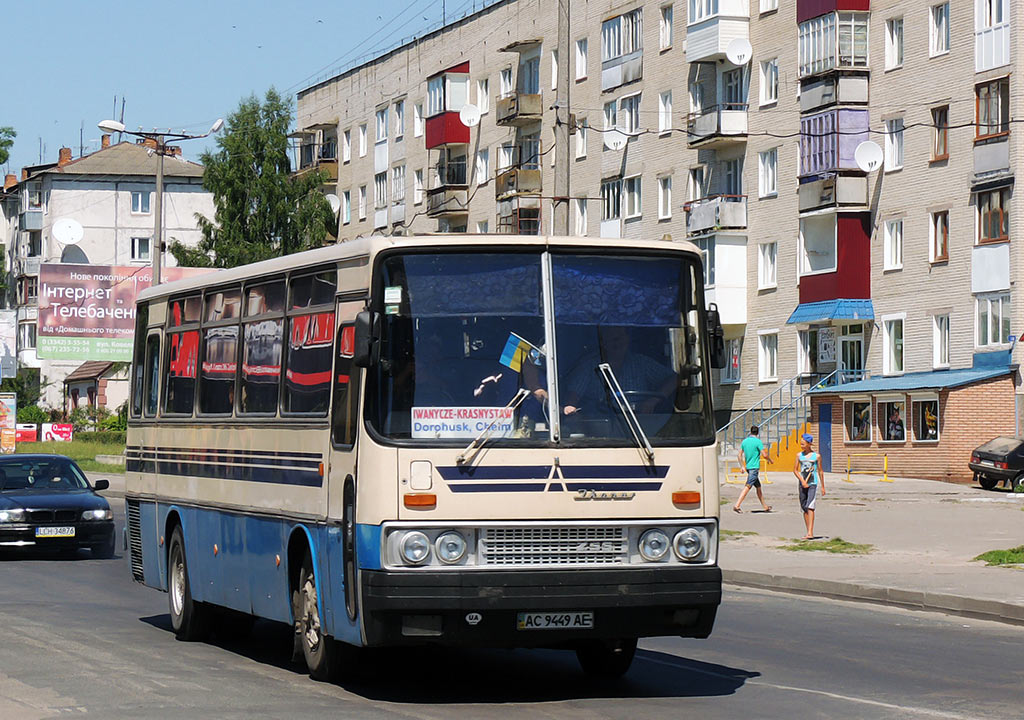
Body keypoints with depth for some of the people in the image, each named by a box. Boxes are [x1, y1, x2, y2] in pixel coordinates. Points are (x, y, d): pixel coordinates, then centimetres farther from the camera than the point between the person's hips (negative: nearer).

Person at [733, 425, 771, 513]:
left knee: (758, 487, 16)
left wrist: (742, 466, 16)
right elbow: (764, 455, -13)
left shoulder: (744, 441, 8)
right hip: (755, 467, -7)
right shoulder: (758, 441, -11)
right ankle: (737, 505, -20)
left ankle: (765, 506, 24)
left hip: (748, 467, 7)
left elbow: (739, 456, 10)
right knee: (748, 487, -11)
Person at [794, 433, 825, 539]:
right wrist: (802, 481, -7)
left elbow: (820, 471, 7)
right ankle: (809, 532, 13)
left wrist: (823, 487, 9)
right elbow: (795, 470, 8)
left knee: (810, 507, -16)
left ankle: (810, 533, -23)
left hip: (813, 484, -4)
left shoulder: (816, 456, 0)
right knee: (804, 508, 6)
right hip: (803, 484, 4)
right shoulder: (799, 455, 7)